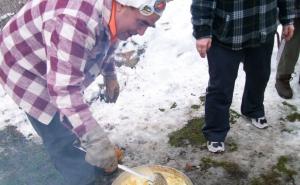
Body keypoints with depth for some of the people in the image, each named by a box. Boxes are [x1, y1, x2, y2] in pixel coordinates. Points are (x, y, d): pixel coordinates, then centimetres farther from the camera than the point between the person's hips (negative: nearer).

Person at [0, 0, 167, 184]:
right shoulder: (75, 23, -41)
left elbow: (106, 45, 12)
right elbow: (64, 90, -44)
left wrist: (110, 75, 21)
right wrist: (96, 140, -44)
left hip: (61, 74, 9)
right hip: (27, 70, -8)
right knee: (64, 141, -8)